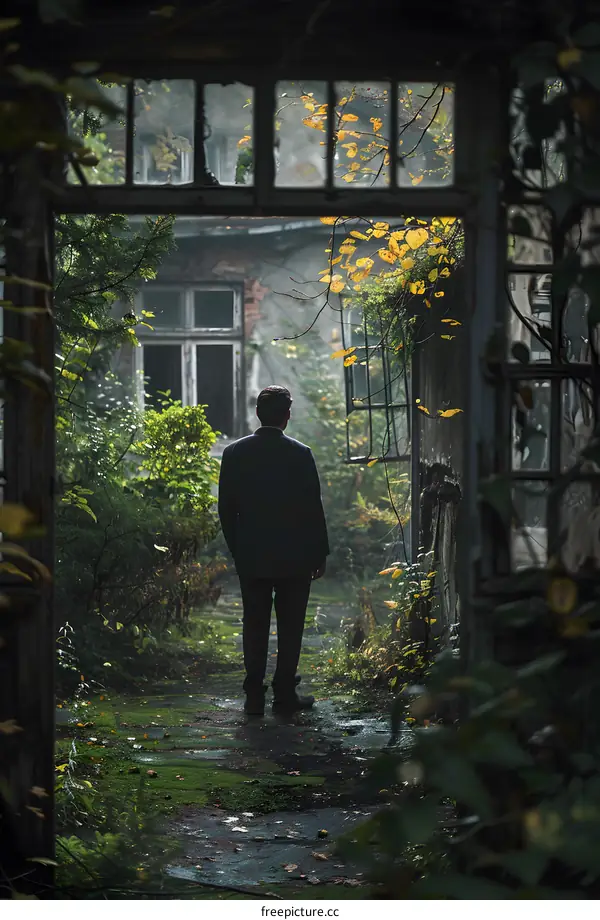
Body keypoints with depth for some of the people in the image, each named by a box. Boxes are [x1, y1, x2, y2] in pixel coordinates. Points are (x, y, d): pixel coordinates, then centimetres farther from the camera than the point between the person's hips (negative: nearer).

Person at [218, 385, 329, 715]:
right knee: (290, 626, 6)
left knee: (255, 625, 7)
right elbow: (313, 507, -6)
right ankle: (284, 692, 6)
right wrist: (320, 553, 4)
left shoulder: (234, 453, -1)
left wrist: (237, 549, 13)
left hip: (250, 557, 2)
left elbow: (226, 509, 3)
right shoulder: (300, 454, -9)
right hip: (294, 556, -2)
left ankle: (254, 695, 5)